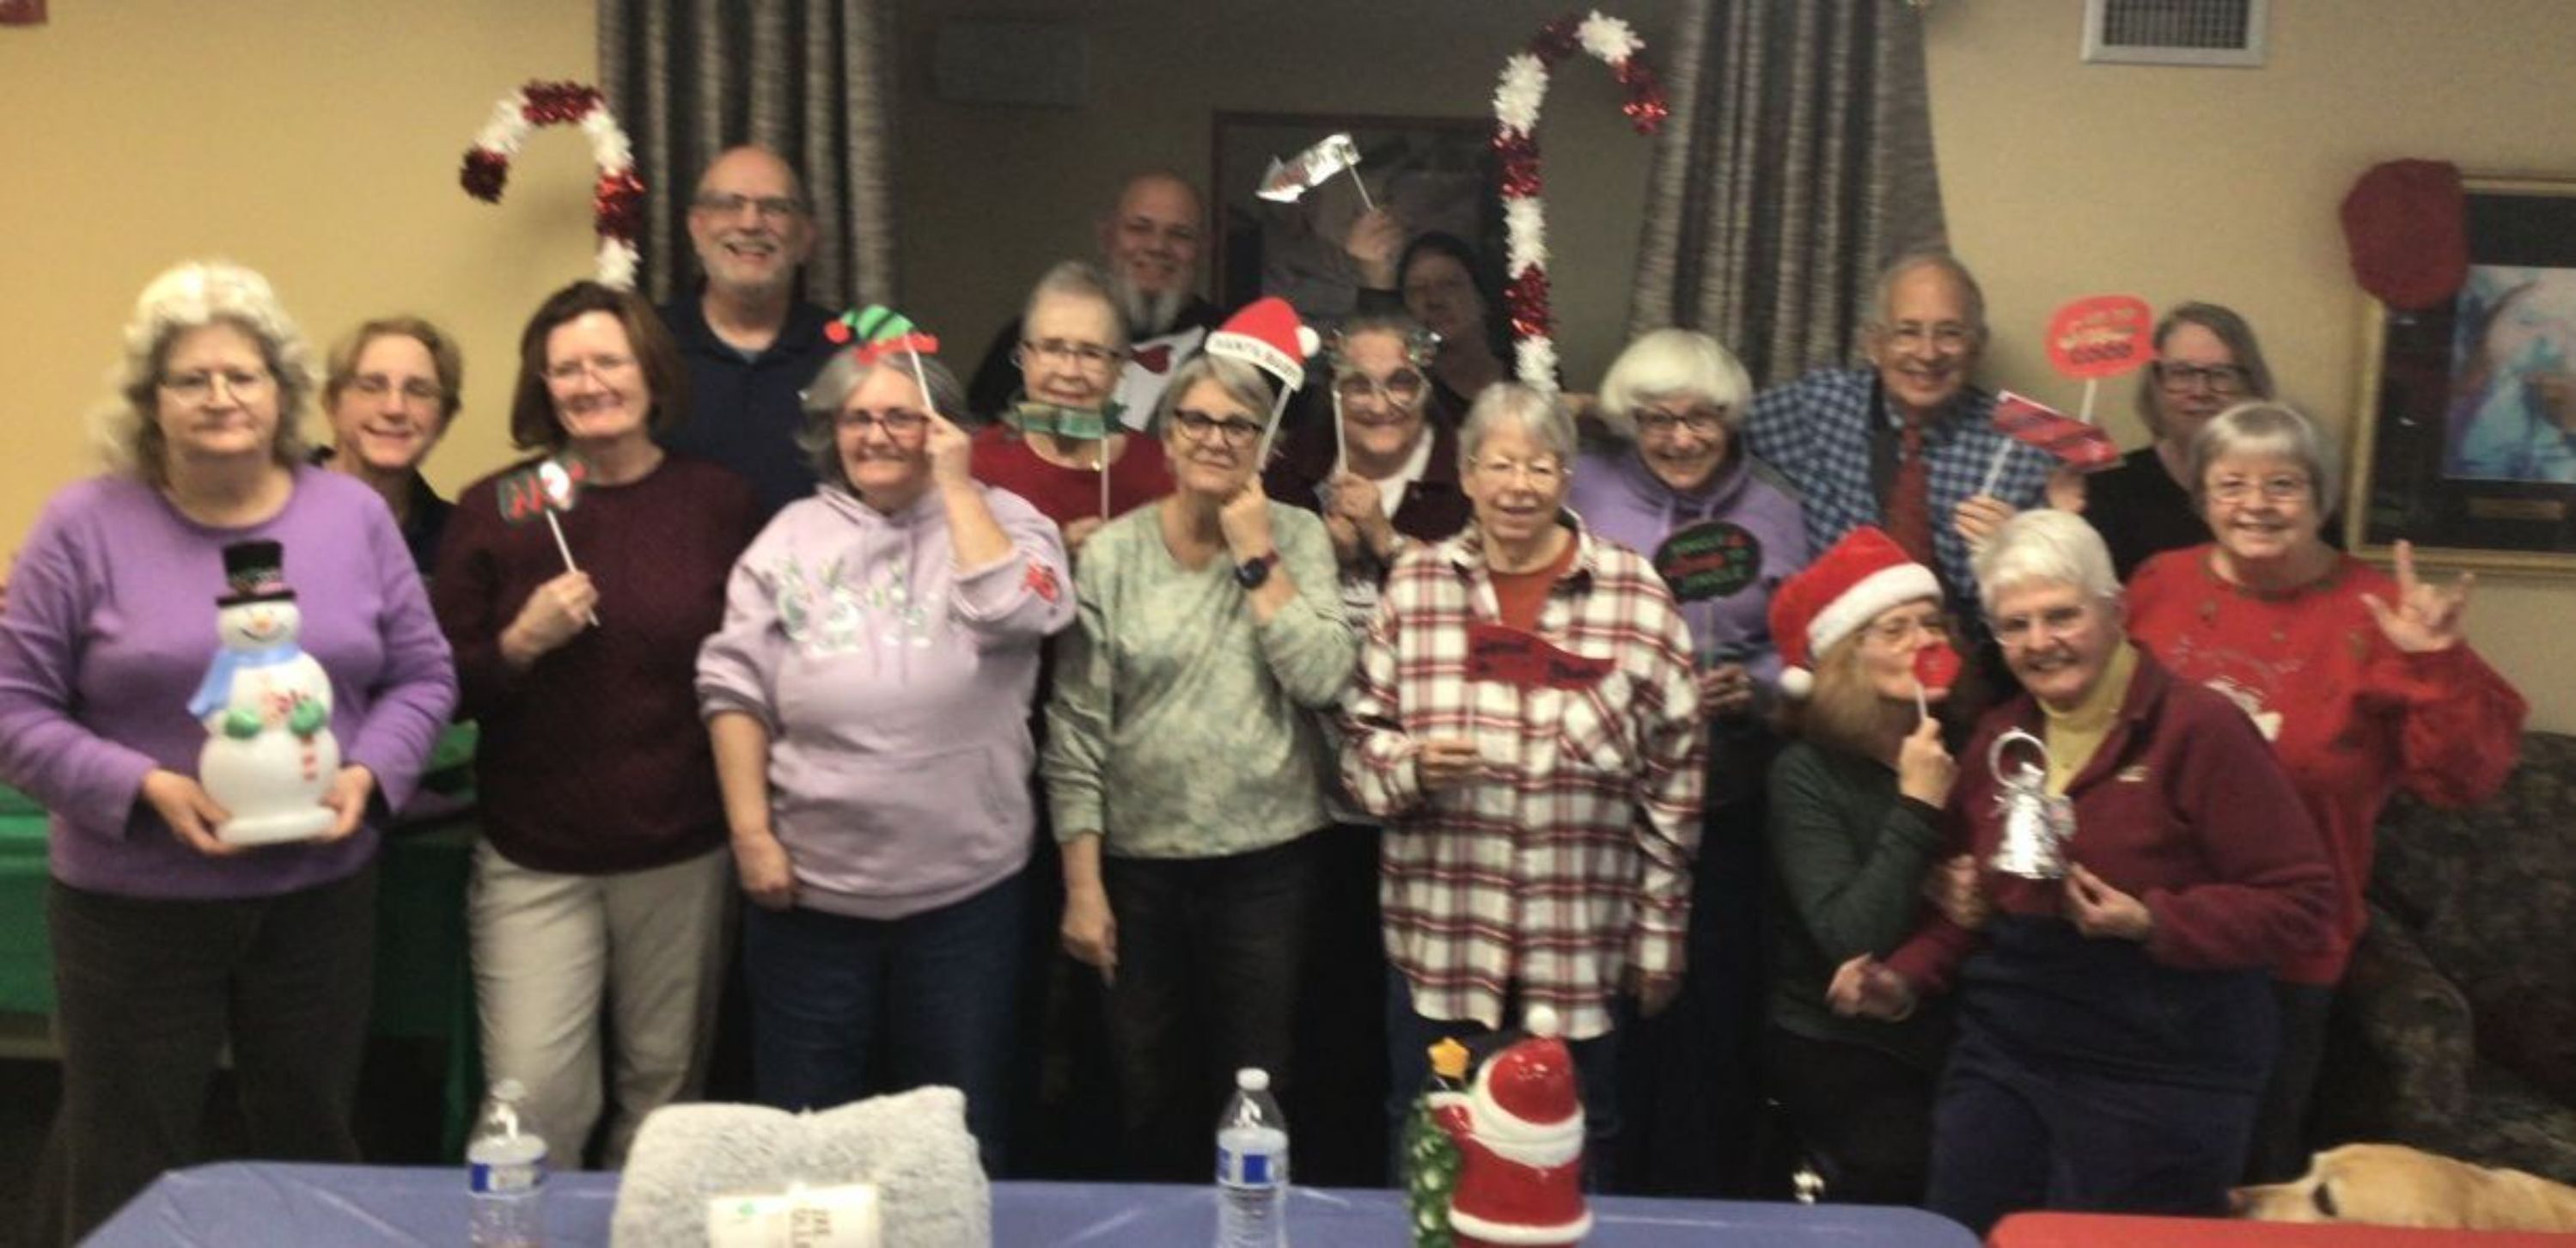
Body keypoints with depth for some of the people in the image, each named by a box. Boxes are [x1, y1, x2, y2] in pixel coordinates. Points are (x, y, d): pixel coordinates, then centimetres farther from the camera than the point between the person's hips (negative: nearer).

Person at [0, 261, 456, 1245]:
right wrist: (144, 788, -20)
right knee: (126, 1166, 12)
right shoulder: (85, 524, -6)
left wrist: (369, 774, -13)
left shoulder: (353, 515, 2)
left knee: (312, 1144, 16)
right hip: (132, 905, -2)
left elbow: (422, 677, 5)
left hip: (320, 893, 2)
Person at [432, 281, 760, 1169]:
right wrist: (521, 643, -18)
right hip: (533, 862, 0)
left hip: (684, 858, 1)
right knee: (532, 1097, -2)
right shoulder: (494, 510, -1)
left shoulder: (721, 503, -1)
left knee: (663, 1087, 13)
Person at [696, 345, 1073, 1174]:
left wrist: (955, 484, -11)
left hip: (965, 888, -1)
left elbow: (1018, 613, -19)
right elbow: (734, 687, 1)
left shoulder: (1001, 520, 2)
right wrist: (751, 832, -6)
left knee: (956, 1132, 12)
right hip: (811, 886, 1)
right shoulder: (793, 536, 4)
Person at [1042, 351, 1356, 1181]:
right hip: (1138, 861, 1)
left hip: (1267, 858, 0)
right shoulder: (1112, 553, -3)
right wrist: (1082, 884, -6)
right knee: (1149, 1098, 15)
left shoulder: (1296, 538, -1)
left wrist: (1256, 556, -14)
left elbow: (1324, 678, -14)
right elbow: (1077, 730, -4)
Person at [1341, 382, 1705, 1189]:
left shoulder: (1634, 594, -2)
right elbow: (1360, 735, 7)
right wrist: (1410, 764, -16)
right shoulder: (1414, 585, 2)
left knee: (1574, 1166, 15)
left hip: (1584, 948, -1)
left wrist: (1660, 932, 2)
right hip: (1438, 942, 1)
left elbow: (1673, 775, 1)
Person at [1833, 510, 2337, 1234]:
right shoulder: (1999, 739, 9)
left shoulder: (2198, 727, -12)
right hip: (2001, 1057, 6)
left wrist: (2150, 923, -24)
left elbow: (2301, 902, -14)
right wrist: (1906, 979, 1)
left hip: (2161, 1079, -6)